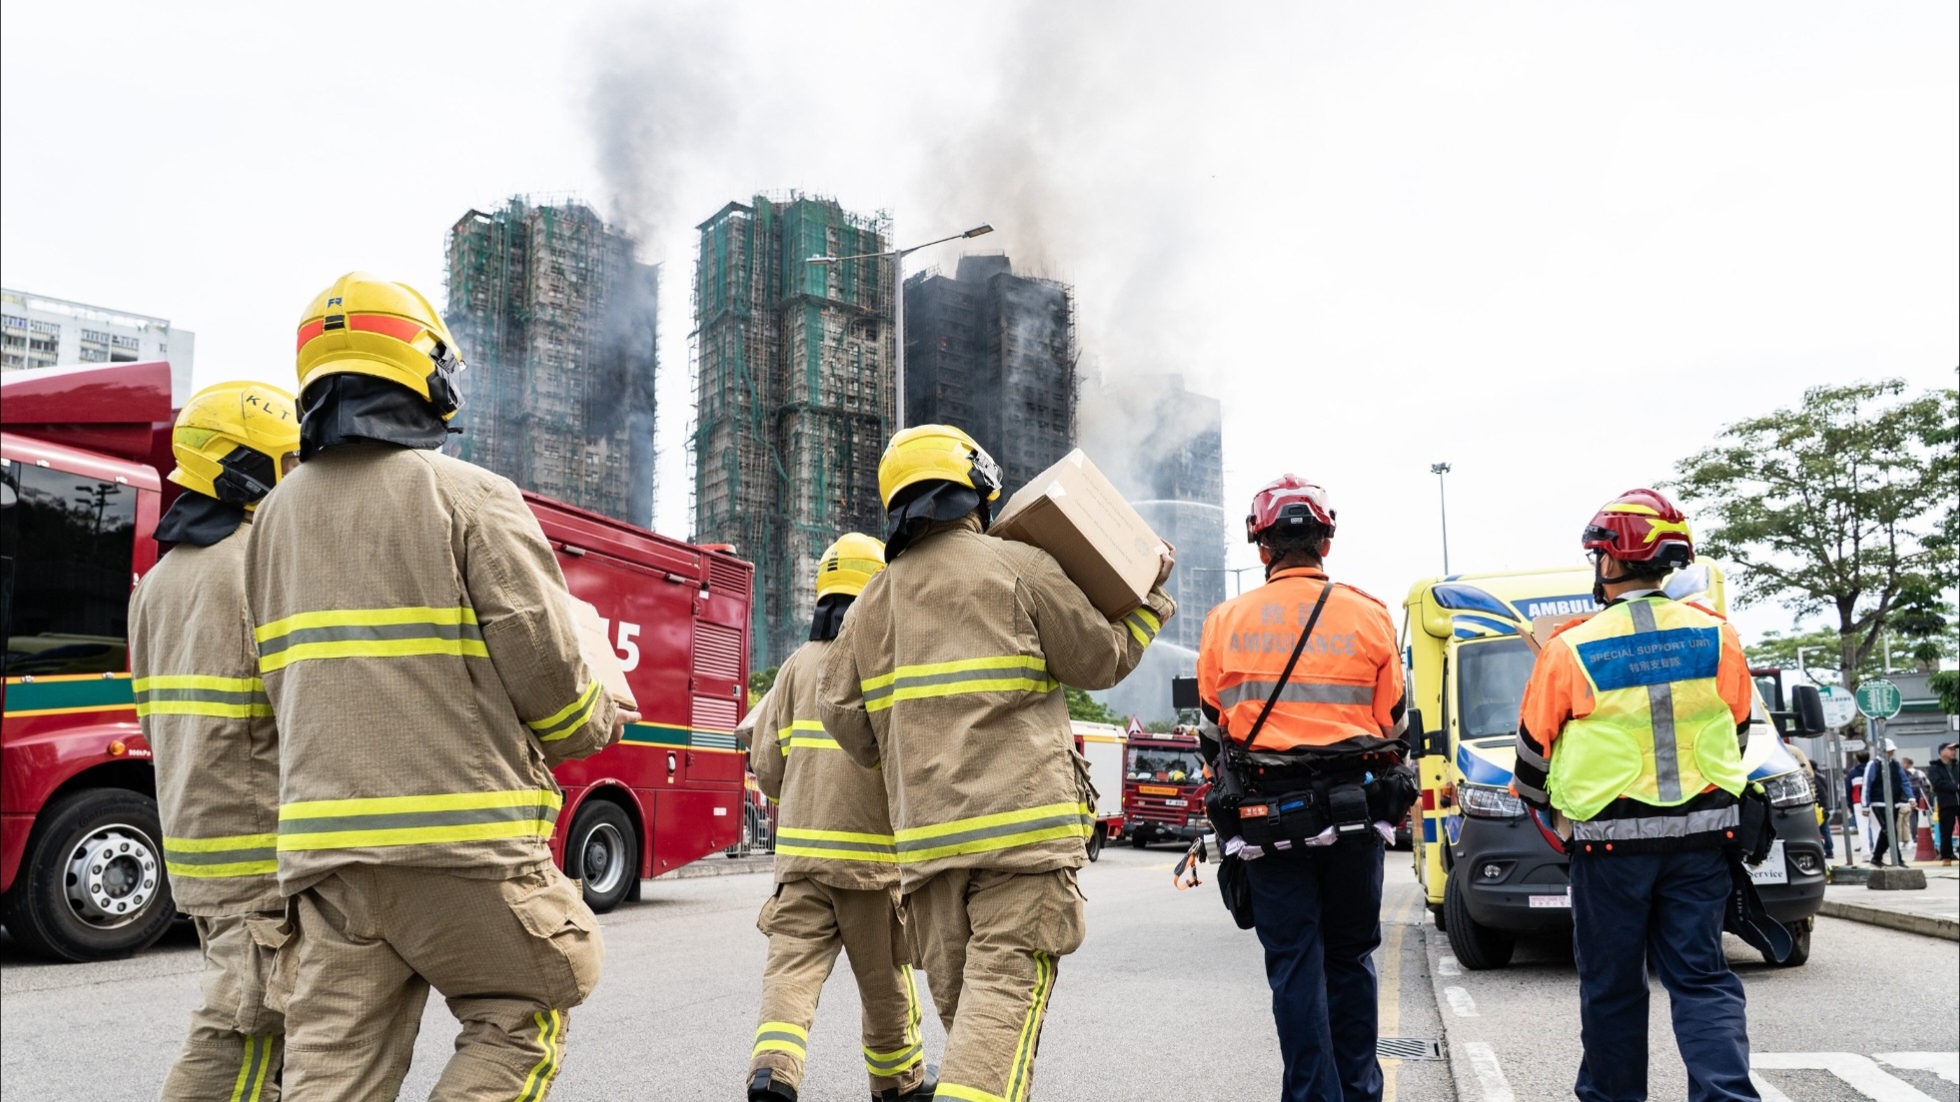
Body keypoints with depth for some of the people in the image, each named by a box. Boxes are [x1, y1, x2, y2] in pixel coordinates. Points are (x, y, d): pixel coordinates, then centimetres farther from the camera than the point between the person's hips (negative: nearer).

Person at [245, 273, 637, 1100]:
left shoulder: (276, 514, 12)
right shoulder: (469, 496, -7)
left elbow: (286, 683, 15)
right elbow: (544, 665, -11)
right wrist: (599, 722, 9)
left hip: (326, 839, 6)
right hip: (463, 835, -5)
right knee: (519, 1026, 13)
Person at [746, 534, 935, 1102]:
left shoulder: (799, 665, 7)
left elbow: (766, 766, 6)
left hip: (801, 848, 3)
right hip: (874, 852, -3)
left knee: (793, 967, 1)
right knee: (885, 977, 13)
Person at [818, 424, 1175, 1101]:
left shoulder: (875, 599, 15)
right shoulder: (1020, 567, -1)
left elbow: (840, 711, 12)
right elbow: (1100, 661, 4)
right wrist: (1150, 596, 19)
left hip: (927, 831, 5)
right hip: (1021, 816, -5)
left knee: (958, 993, 14)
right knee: (1006, 983, -9)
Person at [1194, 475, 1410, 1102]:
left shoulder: (1226, 621, 1)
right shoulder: (1369, 616, 1)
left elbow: (1214, 727, 8)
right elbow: (1392, 726, 6)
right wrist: (1388, 806, 20)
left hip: (1268, 814, -1)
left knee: (1294, 964, 5)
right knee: (1349, 957, 15)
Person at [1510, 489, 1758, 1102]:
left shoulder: (1571, 650, -9)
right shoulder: (1716, 637, 1)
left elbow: (1535, 747, 0)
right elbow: (1736, 730, 13)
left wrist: (1533, 798, 21)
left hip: (1611, 840, -3)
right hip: (1702, 833, 3)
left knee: (1612, 983, 11)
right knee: (1701, 976, 8)